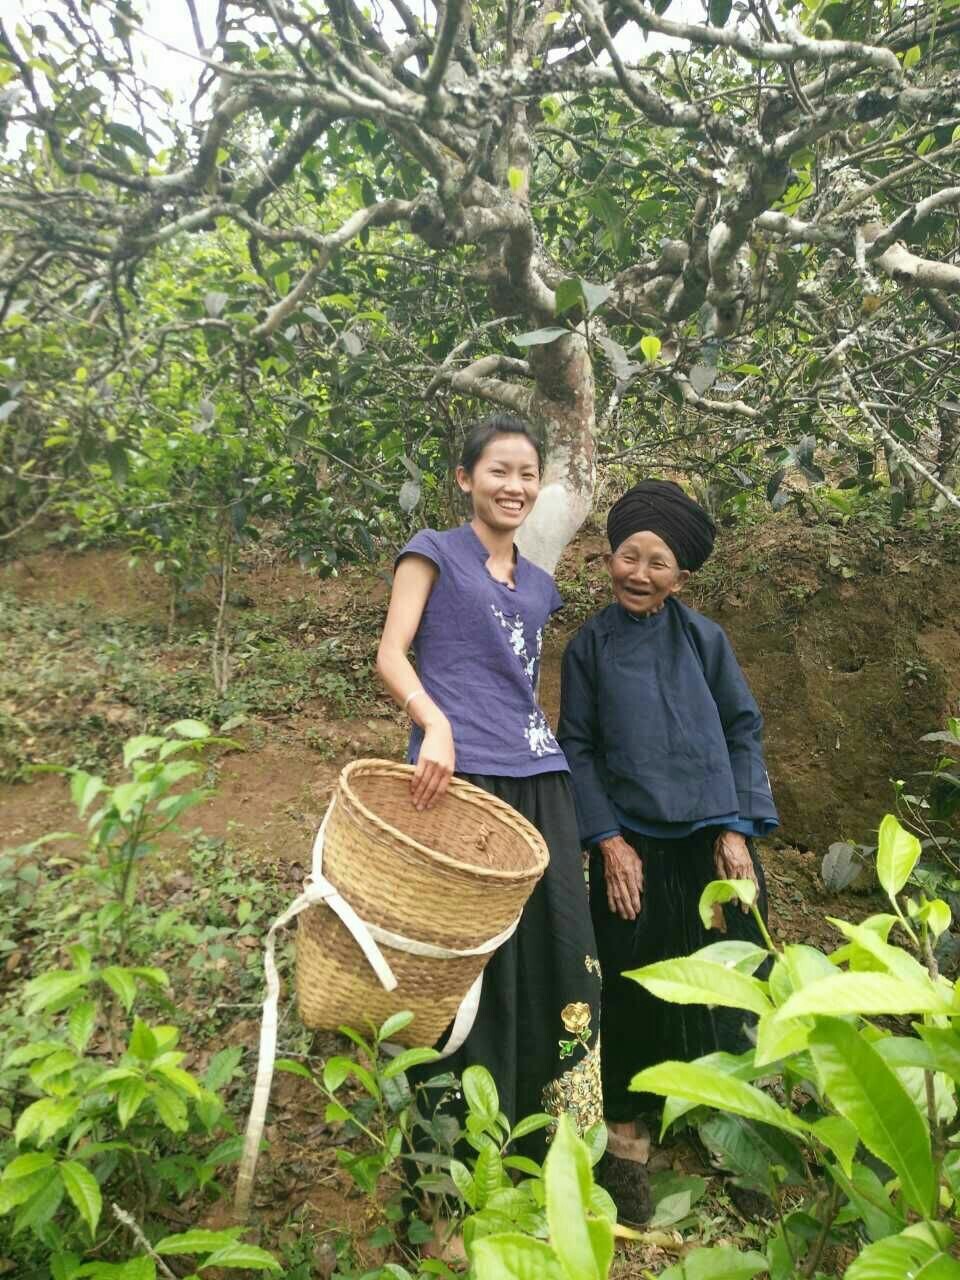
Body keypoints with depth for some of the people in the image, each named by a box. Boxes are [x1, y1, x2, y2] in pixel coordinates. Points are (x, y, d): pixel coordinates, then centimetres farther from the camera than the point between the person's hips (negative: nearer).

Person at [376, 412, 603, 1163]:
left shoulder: (539, 585, 23)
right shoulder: (435, 552, 6)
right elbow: (391, 655, -5)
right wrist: (434, 722, -24)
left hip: (538, 782, 6)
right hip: (458, 776, -5)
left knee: (560, 953, 4)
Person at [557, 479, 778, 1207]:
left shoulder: (705, 640, 0)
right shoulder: (589, 647, -1)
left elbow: (744, 731, 3)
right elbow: (576, 748, 0)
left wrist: (736, 829, -5)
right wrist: (608, 839, -7)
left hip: (710, 841, 1)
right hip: (631, 846, -1)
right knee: (633, 988, 9)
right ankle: (628, 1118, 29)